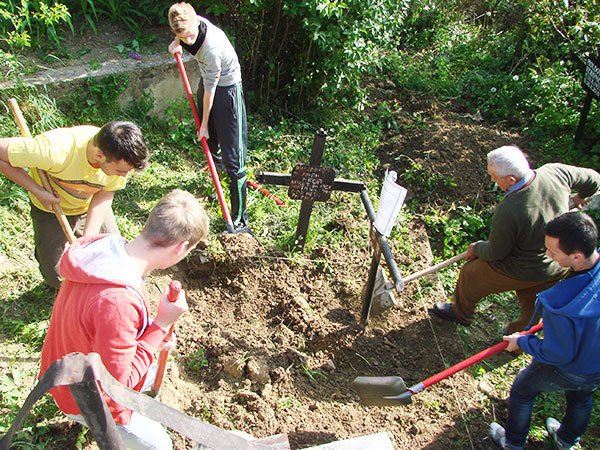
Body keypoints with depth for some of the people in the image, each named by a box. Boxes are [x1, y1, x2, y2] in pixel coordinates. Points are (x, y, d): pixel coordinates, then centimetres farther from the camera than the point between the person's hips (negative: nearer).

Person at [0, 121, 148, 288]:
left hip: (90, 207, 3)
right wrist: (38, 191, -31)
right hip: (51, 207, -2)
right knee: (56, 277, 3)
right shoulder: (56, 151, -43)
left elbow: (103, 197, -18)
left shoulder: (121, 159, -30)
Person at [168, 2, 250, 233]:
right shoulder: (193, 23, -13)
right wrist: (176, 43, -1)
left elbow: (210, 90, -23)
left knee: (232, 155, -12)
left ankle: (239, 221, -10)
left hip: (226, 87, -8)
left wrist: (204, 124, -13)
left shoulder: (211, 48, -35)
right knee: (208, 139, 24)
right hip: (209, 80, 8)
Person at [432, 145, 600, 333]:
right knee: (532, 308, 30)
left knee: (470, 274, 20)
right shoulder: (556, 172, -20)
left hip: (522, 272, -6)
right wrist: (579, 197, 23)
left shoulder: (507, 212, -37)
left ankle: (461, 313, 46)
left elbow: (495, 253, -19)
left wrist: (476, 248, 3)